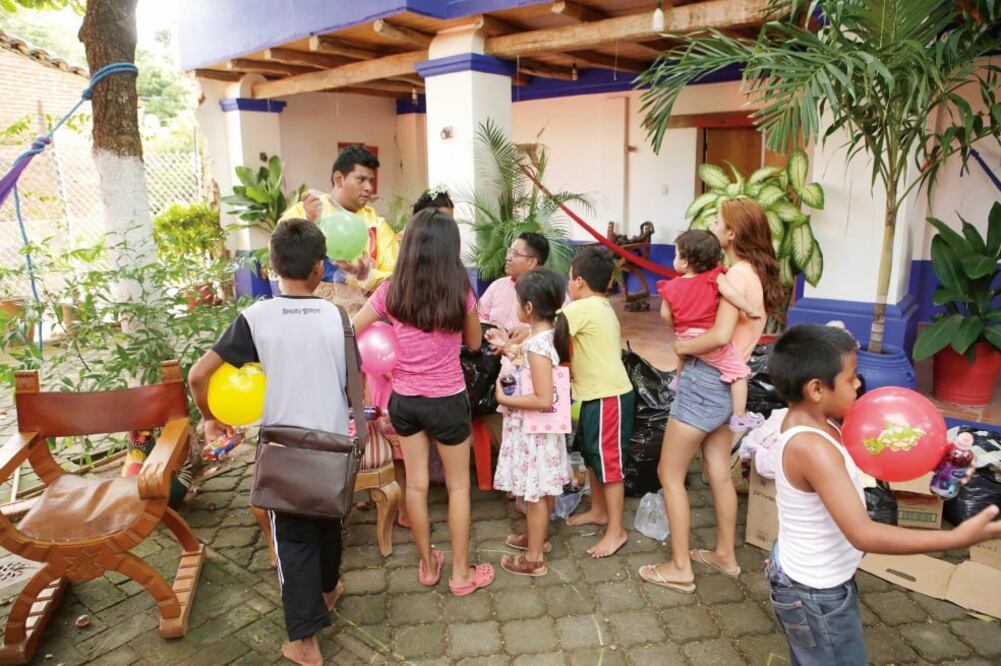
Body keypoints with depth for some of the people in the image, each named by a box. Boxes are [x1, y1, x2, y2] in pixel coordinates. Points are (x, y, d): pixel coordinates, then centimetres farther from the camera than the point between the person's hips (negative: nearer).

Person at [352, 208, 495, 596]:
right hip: (447, 401, -2)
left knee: (416, 484, 17)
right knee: (458, 485, 14)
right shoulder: (460, 293, -14)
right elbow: (474, 343, 2)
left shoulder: (391, 291, -9)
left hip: (403, 400, 2)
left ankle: (428, 565, 33)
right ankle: (461, 573, 25)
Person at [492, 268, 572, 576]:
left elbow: (544, 400, -30)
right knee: (541, 491, 24)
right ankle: (536, 536, 43)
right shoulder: (549, 334, 1)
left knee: (534, 494, 7)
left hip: (533, 431, -9)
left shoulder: (537, 345, -28)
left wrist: (504, 398, -22)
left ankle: (534, 559, 22)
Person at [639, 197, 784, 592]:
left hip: (706, 381, -9)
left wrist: (683, 347, -12)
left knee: (669, 474, 2)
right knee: (719, 473, 19)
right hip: (727, 383, 9)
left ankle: (680, 568, 11)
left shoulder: (737, 274, -18)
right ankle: (725, 555, 33)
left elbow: (721, 335, -28)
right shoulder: (756, 274, 10)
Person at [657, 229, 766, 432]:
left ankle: (678, 378, 56)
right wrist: (751, 310, -12)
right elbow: (731, 294, -26)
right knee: (739, 372, 8)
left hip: (686, 338, 5)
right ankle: (739, 416, 9)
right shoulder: (715, 277, -11)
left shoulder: (672, 286, -2)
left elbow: (665, 314, 4)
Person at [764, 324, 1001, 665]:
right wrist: (957, 538, -37)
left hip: (807, 580, 9)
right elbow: (863, 534, -37)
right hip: (816, 595, -9)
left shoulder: (804, 421, -5)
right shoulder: (812, 448, -34)